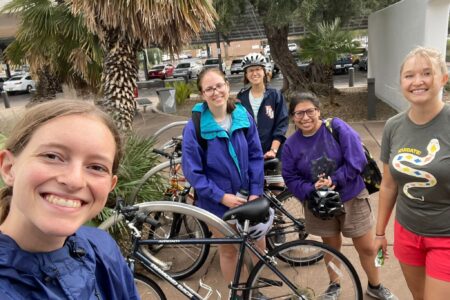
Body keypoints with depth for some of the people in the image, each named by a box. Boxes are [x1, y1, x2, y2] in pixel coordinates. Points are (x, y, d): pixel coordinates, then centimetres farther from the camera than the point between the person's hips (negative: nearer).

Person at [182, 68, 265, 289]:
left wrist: (256, 191, -8)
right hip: (218, 202, -3)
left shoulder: (243, 117, -6)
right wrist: (221, 196, -19)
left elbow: (256, 156, -2)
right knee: (228, 251, 13)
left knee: (258, 245, 16)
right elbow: (192, 171, -14)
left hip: (248, 196, 4)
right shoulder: (194, 127, -17)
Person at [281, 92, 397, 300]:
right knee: (331, 247, 20)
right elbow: (290, 178, -4)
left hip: (351, 198, -1)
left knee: (367, 248, 12)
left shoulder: (337, 127, -17)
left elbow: (356, 160, -19)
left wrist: (334, 180, -25)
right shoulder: (291, 144, -8)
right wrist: (312, 189, -20)